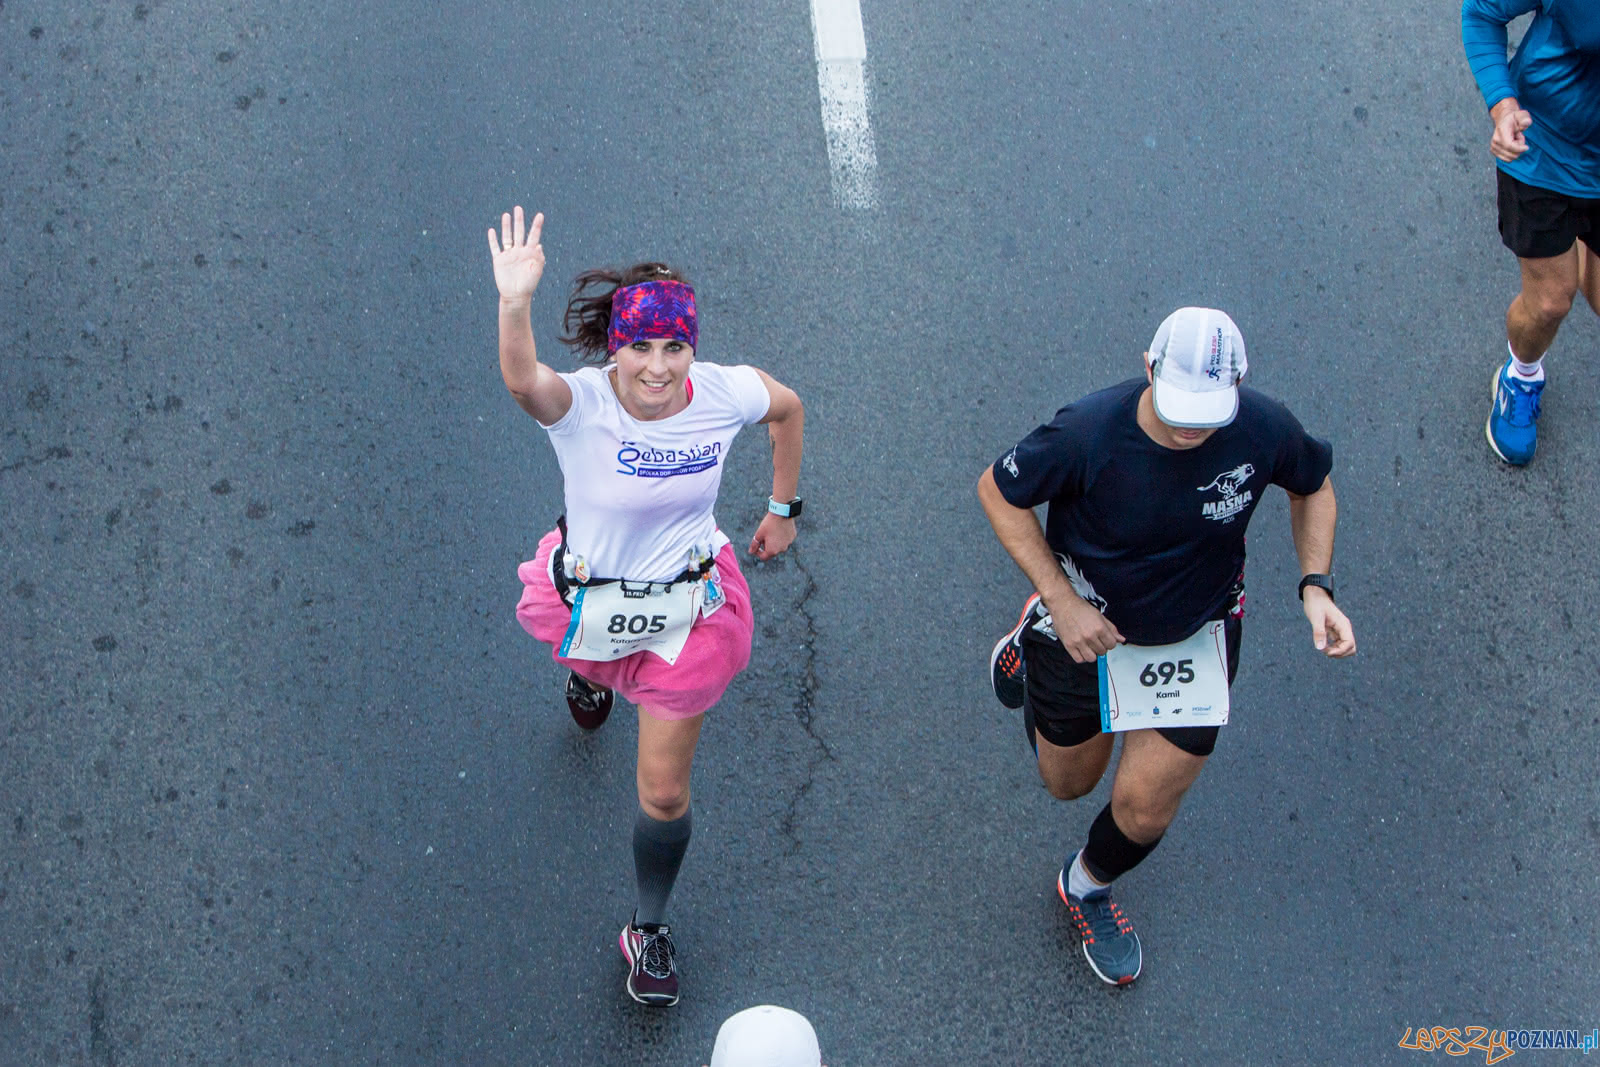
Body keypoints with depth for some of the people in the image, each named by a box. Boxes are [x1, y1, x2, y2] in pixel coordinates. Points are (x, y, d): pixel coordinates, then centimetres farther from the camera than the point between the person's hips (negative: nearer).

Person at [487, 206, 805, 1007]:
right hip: (593, 602, -1)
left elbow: (789, 409, 4)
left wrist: (784, 508, 11)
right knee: (599, 665, 36)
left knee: (665, 792, 7)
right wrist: (515, 303, -74)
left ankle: (649, 929, 33)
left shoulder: (726, 394, -21)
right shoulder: (581, 406, -30)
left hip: (686, 611, 1)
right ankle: (588, 669, 77)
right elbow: (522, 380, -55)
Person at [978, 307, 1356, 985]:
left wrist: (1316, 586, -15)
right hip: (1085, 625, -1)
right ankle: (1031, 648, 52)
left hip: (1196, 637, 1)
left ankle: (1089, 885, 39)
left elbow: (1314, 486, -1)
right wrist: (1060, 598, -21)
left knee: (1145, 806, 2)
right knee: (1069, 784, 21)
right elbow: (997, 490, -15)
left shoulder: (1265, 431, -25)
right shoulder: (1088, 434, -33)